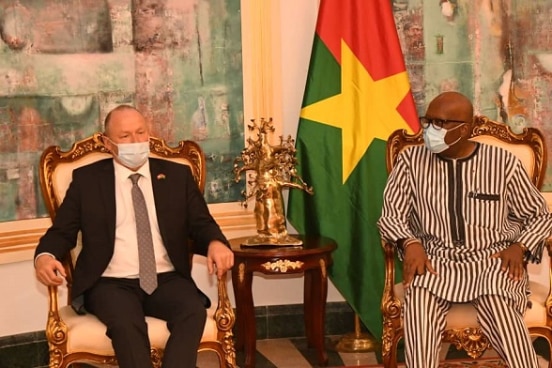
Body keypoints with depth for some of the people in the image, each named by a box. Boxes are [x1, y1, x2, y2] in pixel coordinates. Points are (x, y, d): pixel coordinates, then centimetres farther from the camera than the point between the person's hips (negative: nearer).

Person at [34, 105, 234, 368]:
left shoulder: (177, 175, 13)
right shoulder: (87, 179, 9)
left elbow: (201, 224, 11)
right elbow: (62, 231, 7)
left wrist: (216, 243, -14)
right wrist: (44, 256, -16)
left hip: (166, 280, 2)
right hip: (111, 283, -2)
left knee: (194, 311, -31)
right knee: (126, 323, -34)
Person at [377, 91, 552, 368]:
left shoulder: (502, 162, 3)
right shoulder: (411, 160, 5)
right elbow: (391, 216, 5)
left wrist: (520, 247, -7)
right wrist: (410, 243, -15)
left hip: (493, 259, -1)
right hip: (436, 259, 1)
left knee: (497, 303, -34)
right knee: (419, 298, -34)